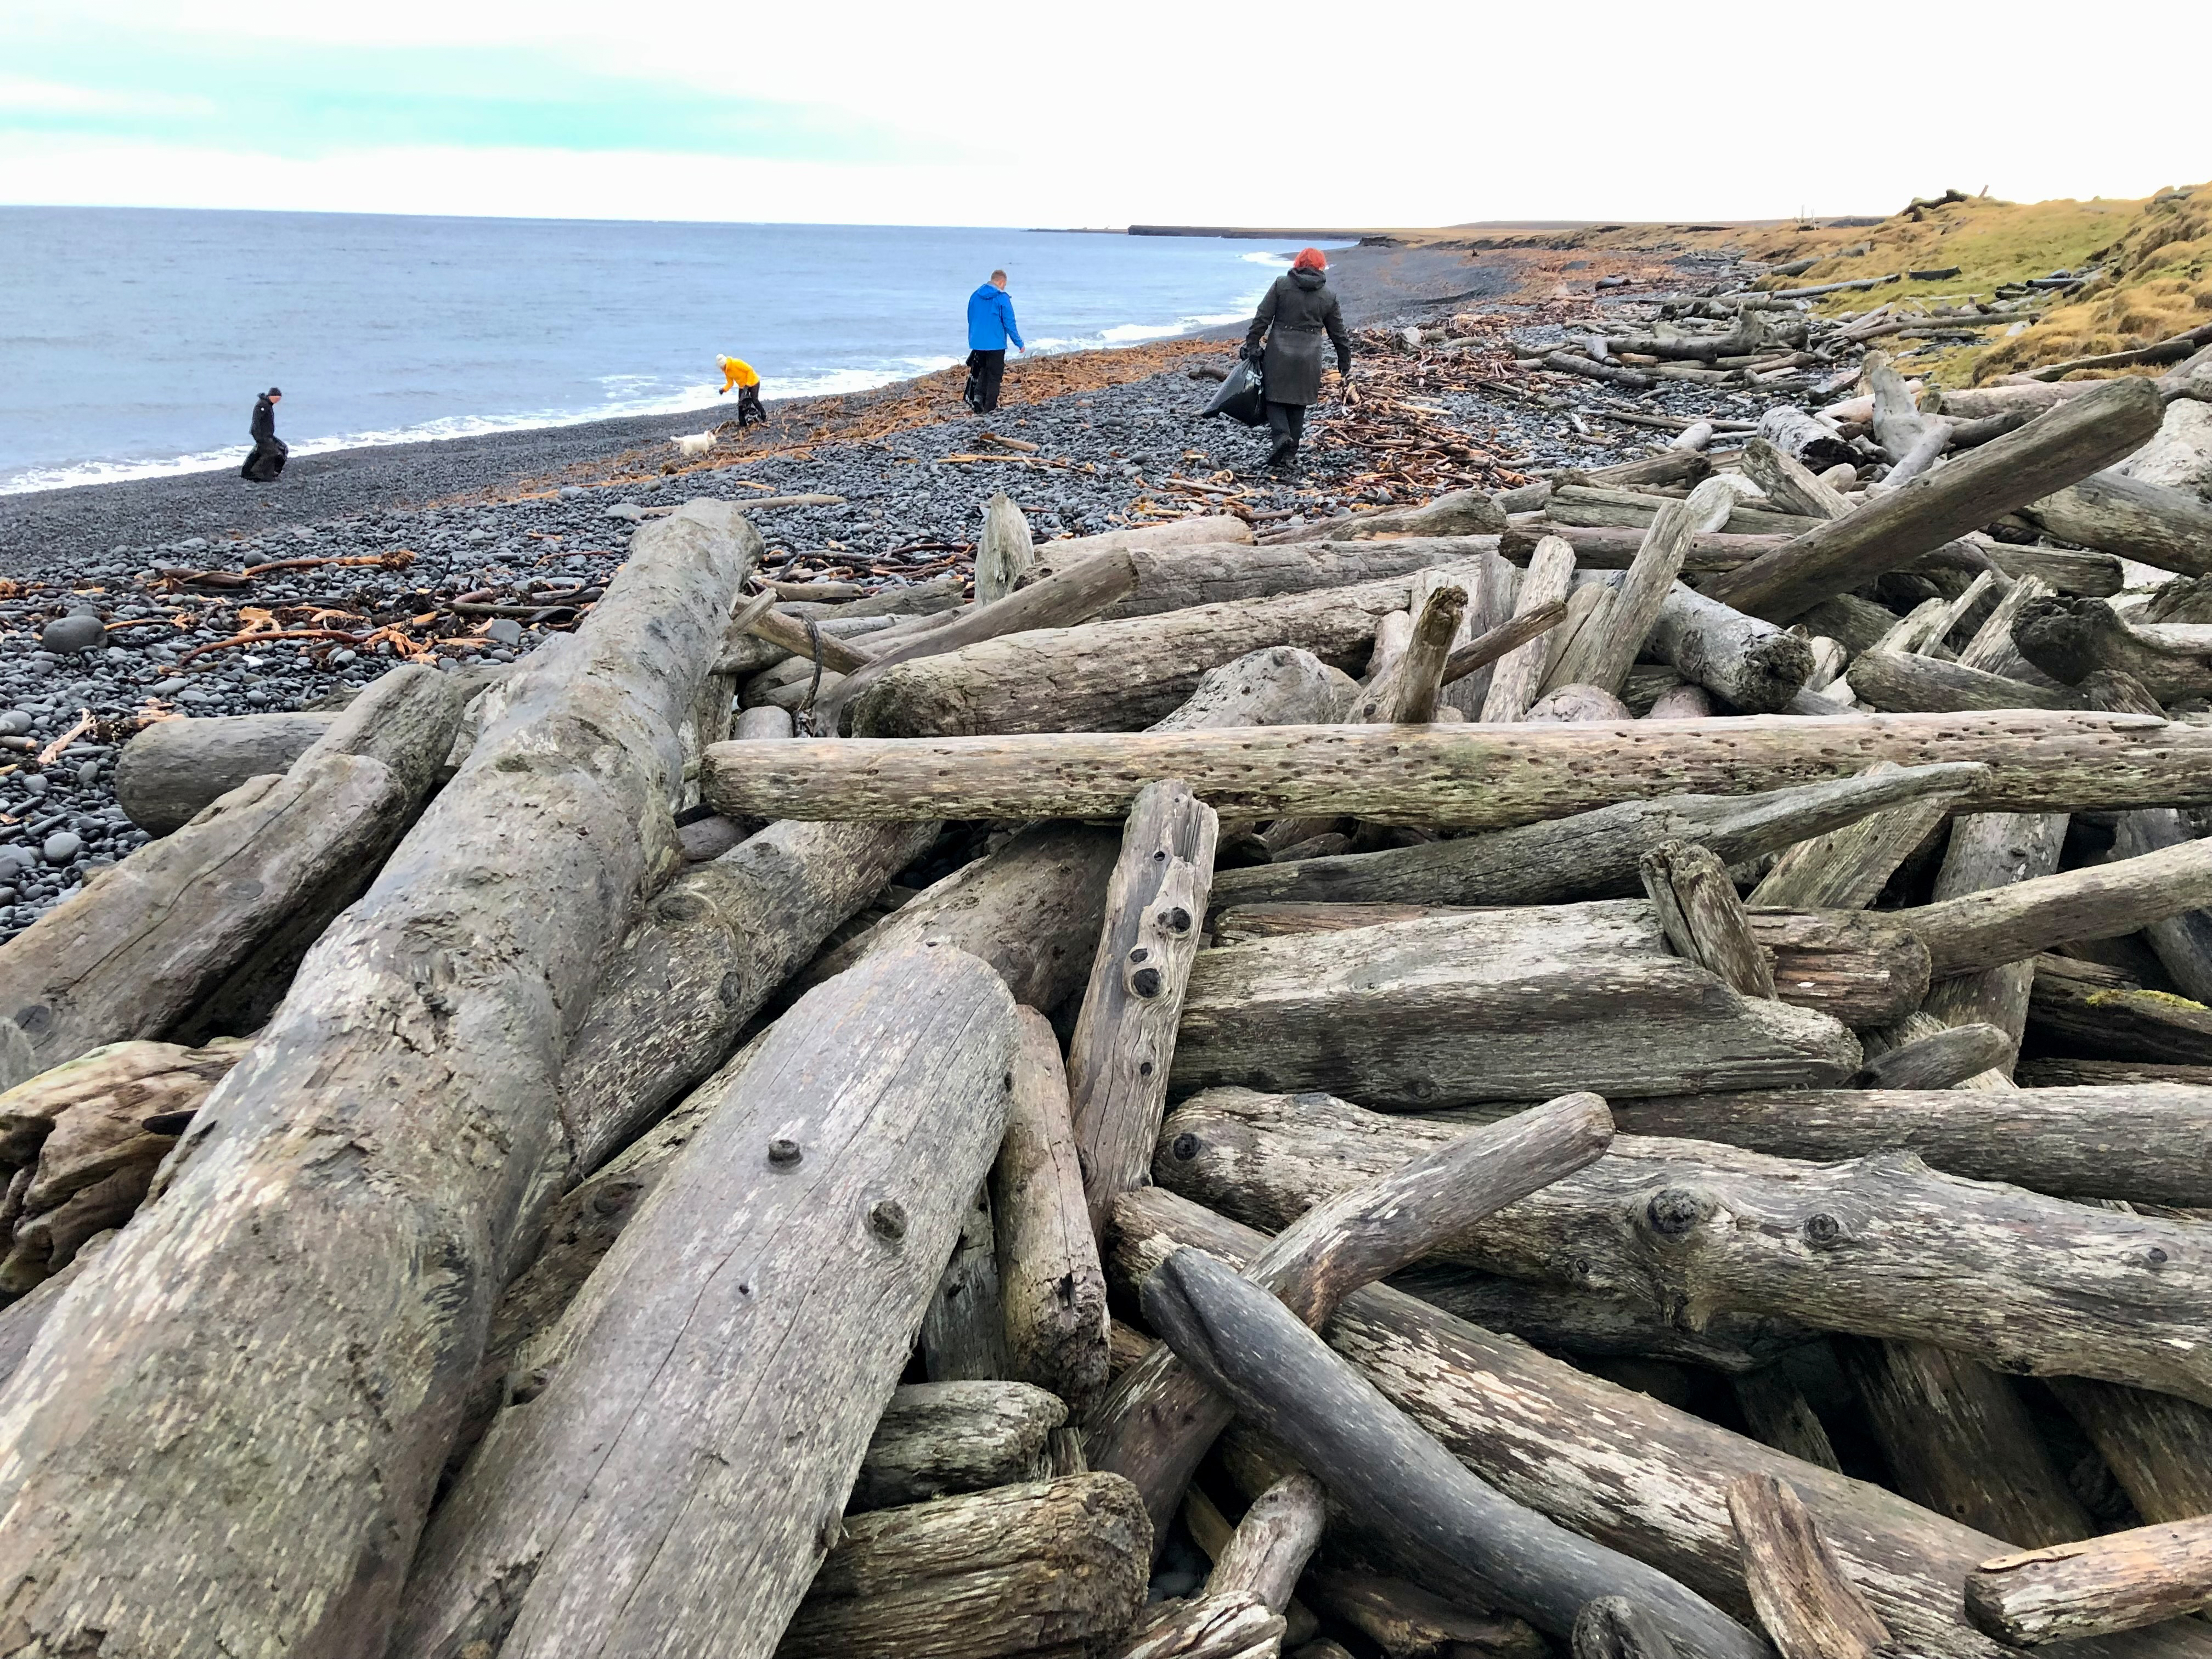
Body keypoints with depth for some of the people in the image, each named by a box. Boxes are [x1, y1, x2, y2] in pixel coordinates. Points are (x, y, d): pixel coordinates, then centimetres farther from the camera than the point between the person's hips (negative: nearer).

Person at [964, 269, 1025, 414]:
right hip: (995, 345, -5)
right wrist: (1019, 344, -1)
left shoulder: (975, 296, 7)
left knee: (984, 370, 20)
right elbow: (1010, 323, -10)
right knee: (994, 376, 4)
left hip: (977, 344, 5)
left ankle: (978, 396, -2)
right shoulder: (1002, 298, -11)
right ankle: (990, 409, 3)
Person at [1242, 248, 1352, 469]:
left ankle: (1282, 435, -17)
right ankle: (1291, 451, 13)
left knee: (1275, 397, 7)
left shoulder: (1281, 285, 0)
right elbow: (1339, 334, 12)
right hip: (1309, 357, 2)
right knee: (1299, 401, 12)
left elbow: (1262, 318, -6)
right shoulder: (1328, 296, 8)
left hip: (1279, 353, -2)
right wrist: (1346, 366, 19)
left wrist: (1251, 345, 0)